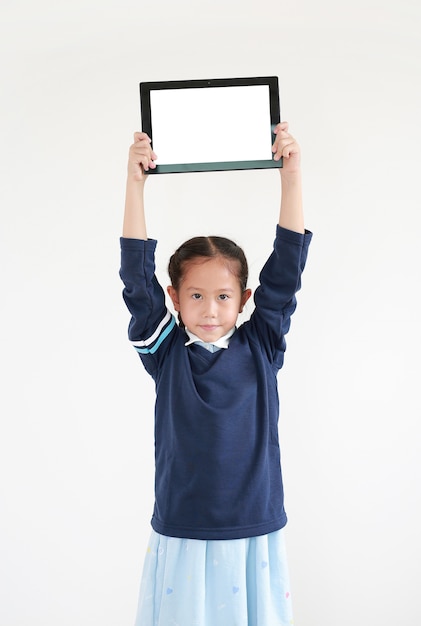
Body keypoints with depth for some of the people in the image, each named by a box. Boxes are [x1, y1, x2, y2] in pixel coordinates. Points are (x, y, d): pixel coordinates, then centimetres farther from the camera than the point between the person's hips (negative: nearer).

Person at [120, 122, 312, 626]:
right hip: (180, 537, 0)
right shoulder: (166, 353, -2)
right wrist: (136, 183, -13)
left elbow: (286, 267, -4)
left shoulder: (261, 348, 0)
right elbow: (137, 277, -8)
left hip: (255, 536, 1)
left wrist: (291, 175, -8)